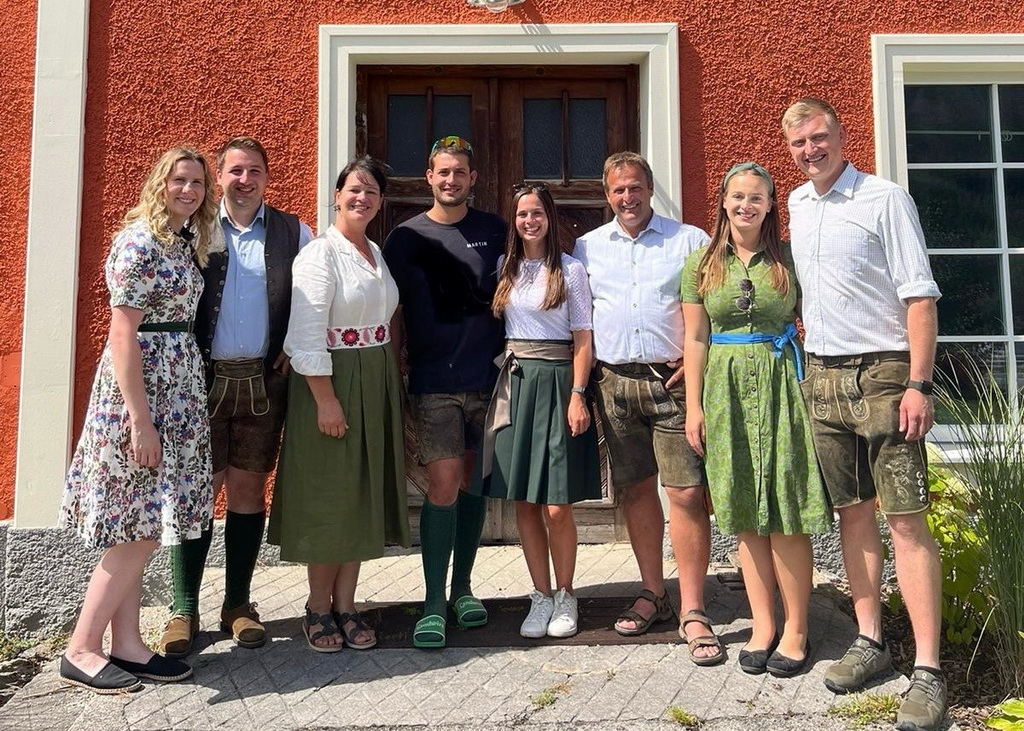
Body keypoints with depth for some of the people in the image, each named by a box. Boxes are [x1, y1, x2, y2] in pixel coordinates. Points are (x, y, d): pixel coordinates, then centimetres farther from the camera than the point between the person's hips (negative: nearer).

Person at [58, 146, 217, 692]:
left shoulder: (186, 241, 13)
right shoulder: (139, 242, -13)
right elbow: (123, 335, -17)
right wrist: (141, 419, -20)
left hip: (179, 389, 9)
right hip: (139, 388, -9)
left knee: (139, 528, 12)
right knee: (139, 529, -3)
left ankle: (126, 645, 21)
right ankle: (80, 650, 11)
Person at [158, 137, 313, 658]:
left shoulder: (293, 233, 8)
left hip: (264, 380, 1)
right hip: (203, 379, -1)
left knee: (248, 489, 8)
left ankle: (238, 603, 21)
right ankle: (184, 609, 15)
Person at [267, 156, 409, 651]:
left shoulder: (377, 254, 13)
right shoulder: (319, 254, -10)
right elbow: (307, 334, -17)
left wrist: (390, 383, 13)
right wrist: (326, 398, -22)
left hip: (377, 383, 8)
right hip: (331, 382, -7)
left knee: (365, 495, 10)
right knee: (327, 496, 2)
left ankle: (346, 605, 21)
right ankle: (318, 609, 17)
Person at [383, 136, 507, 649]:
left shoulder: (495, 232, 8)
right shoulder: (406, 237, 4)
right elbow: (393, 312, 7)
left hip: (487, 379, 2)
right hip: (433, 383, -2)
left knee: (474, 483, 10)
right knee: (443, 485, -8)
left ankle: (462, 587, 25)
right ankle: (434, 603, 3)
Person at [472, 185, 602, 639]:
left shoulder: (571, 269, 2)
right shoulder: (504, 268, 12)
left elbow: (583, 338, -2)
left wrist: (578, 395, -10)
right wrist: (502, 377, 2)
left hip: (556, 382, -3)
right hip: (514, 383, 4)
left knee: (556, 507, -4)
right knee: (524, 503, 5)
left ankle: (564, 596, 16)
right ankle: (541, 596, 19)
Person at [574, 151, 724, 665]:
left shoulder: (690, 241, 7)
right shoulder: (587, 247, 14)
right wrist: (584, 378, 5)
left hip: (672, 380, -3)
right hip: (614, 384, 3)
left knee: (686, 493, -6)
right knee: (635, 489, 10)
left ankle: (692, 612, 3)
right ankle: (653, 594, 25)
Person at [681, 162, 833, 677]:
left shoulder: (788, 260, 5)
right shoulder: (702, 264, 9)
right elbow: (695, 340, 7)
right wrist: (694, 407, 2)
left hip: (780, 384, -1)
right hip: (726, 390, 2)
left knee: (787, 514, -2)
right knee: (745, 517, 6)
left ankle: (796, 630, 12)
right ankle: (762, 627, 17)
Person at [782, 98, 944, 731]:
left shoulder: (885, 199, -5)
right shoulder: (797, 204, 14)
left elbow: (920, 296, -9)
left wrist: (919, 385, -17)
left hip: (881, 372, -6)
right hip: (822, 375, 6)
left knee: (906, 518, -6)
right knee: (852, 512, 9)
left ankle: (928, 668, -1)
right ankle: (871, 642, 19)